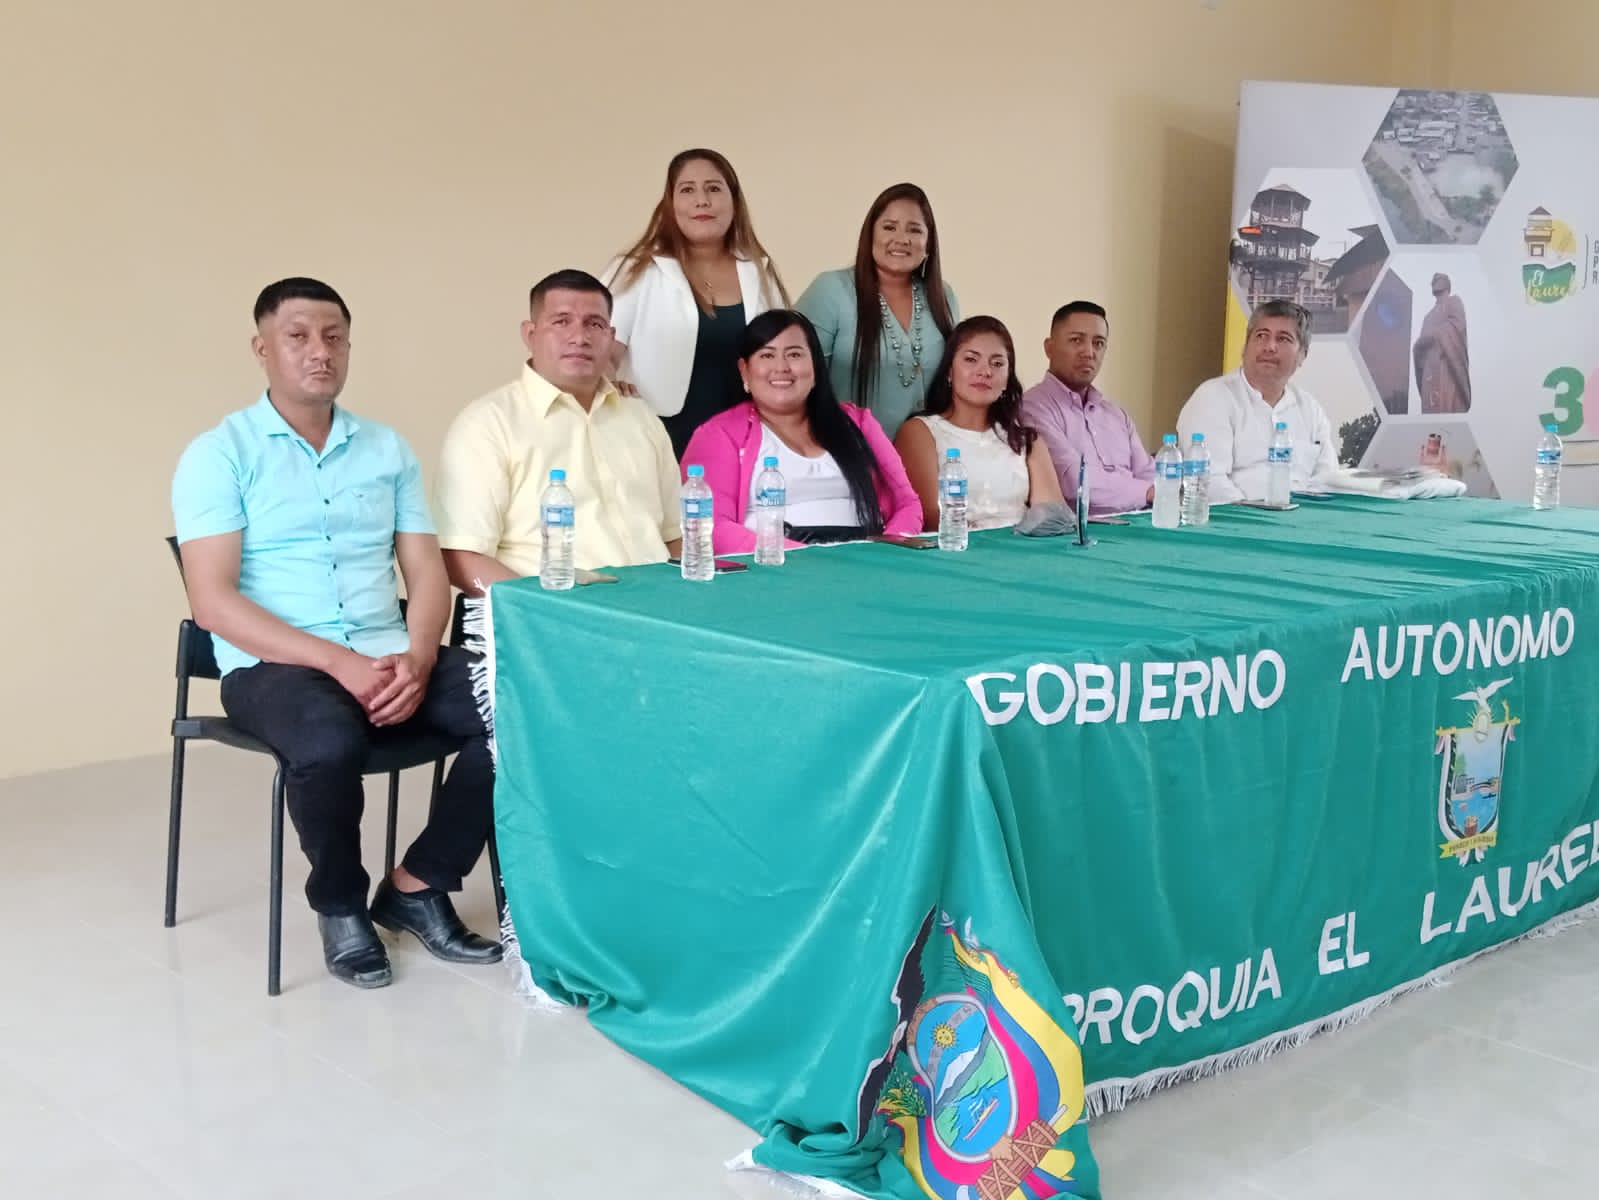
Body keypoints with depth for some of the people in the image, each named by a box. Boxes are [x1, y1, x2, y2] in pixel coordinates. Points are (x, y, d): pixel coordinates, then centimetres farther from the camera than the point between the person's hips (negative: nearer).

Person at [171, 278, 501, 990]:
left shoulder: (388, 449, 13)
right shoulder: (218, 456, -1)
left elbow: (427, 572, 9)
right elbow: (213, 601, -10)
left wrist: (416, 660, -13)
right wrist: (338, 662, -20)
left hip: (389, 659, 5)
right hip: (272, 666, -4)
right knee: (329, 742, -37)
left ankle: (417, 885, -1)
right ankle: (339, 904, -5)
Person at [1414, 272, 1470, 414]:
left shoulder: (1454, 302, 14)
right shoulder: (1429, 315, 33)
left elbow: (1457, 324, -4)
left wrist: (1435, 335, -7)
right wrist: (1419, 344, 4)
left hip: (1447, 364, -6)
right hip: (1430, 369, 6)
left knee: (1448, 407, -19)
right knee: (1431, 409, -8)